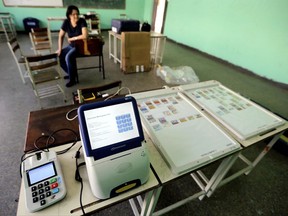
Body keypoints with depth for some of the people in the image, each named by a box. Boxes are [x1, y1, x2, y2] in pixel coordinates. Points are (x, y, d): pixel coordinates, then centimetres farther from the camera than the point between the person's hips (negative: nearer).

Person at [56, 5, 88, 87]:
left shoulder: (82, 21, -18)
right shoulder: (66, 22, -5)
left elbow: (85, 36, -30)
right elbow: (61, 36, 3)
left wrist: (72, 38, -16)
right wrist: (60, 49, -4)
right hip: (71, 45, 6)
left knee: (68, 57, -29)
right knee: (58, 55, -2)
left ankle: (72, 79, -12)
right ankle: (71, 73, 16)